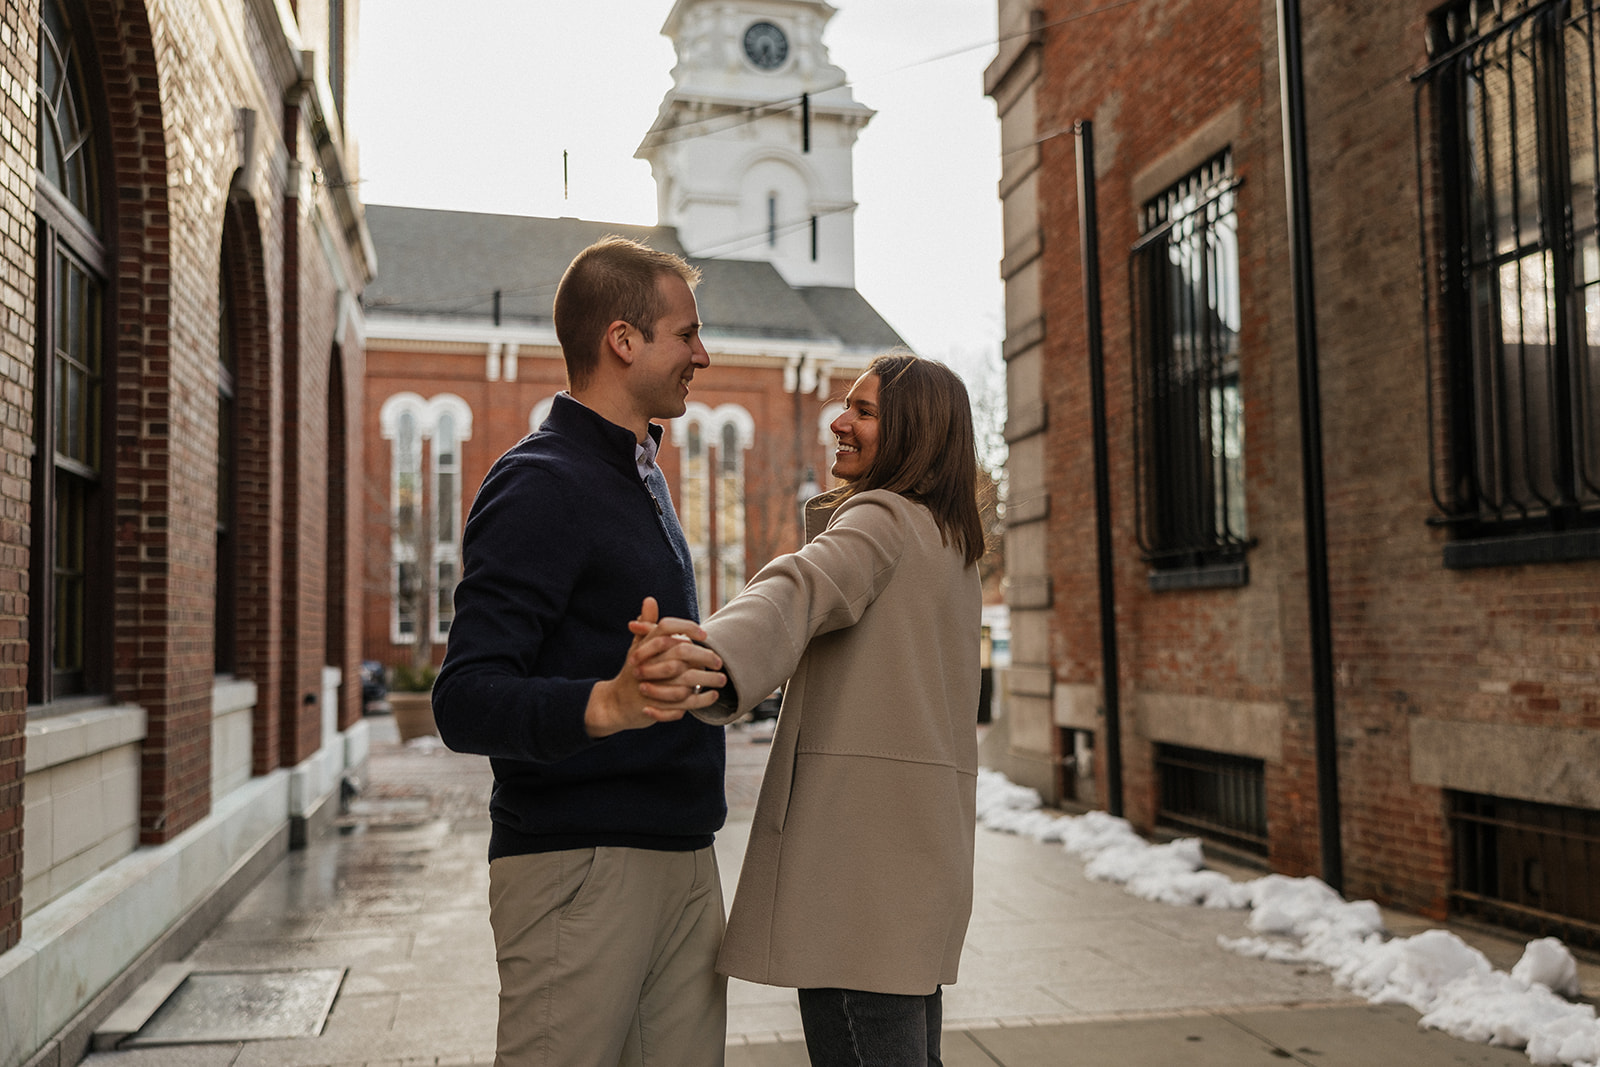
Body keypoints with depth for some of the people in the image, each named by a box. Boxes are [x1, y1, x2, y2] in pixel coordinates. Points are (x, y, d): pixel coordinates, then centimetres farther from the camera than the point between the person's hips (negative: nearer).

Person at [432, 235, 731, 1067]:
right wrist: (608, 704, -37)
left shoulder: (640, 476, 19)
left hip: (681, 859, 9)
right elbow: (466, 702, -22)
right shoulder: (539, 484, -13)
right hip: (577, 866, -9)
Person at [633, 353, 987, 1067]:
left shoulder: (882, 518, -8)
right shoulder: (952, 543, 21)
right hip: (925, 841, 10)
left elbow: (801, 591, -31)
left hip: (860, 836, -10)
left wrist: (715, 658, -49)